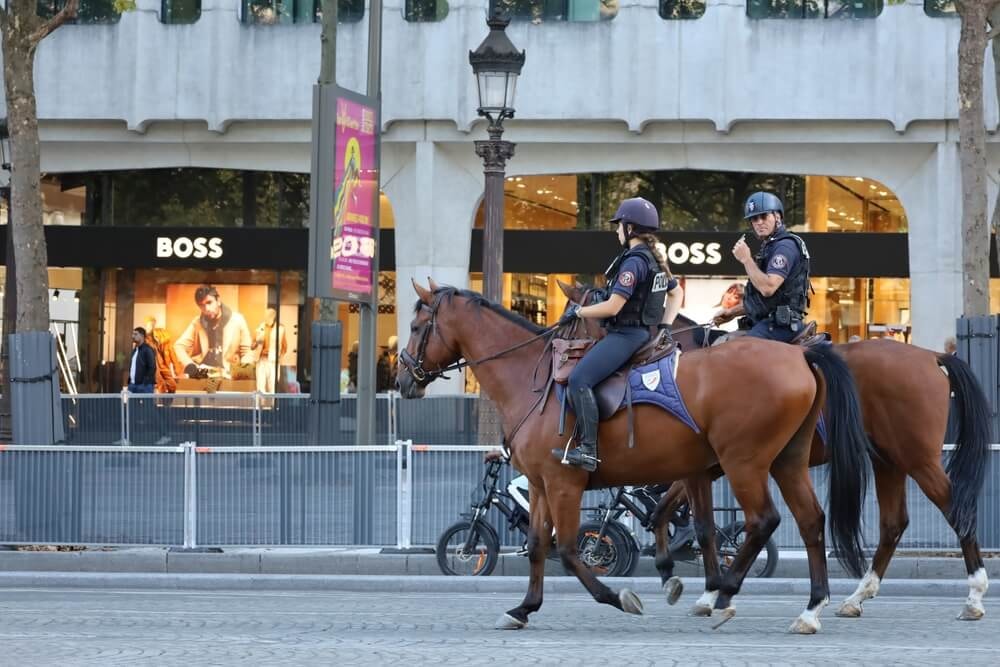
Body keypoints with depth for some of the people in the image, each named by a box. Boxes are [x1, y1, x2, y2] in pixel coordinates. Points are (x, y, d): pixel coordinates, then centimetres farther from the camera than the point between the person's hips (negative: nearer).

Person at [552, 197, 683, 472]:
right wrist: (664, 326, 20)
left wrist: (577, 311, -7)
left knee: (579, 379, -23)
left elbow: (613, 306, -20)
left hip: (626, 334, -11)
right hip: (644, 332, 11)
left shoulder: (633, 262, -17)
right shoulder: (655, 260, 15)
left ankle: (587, 450, -31)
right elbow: (676, 293, 28)